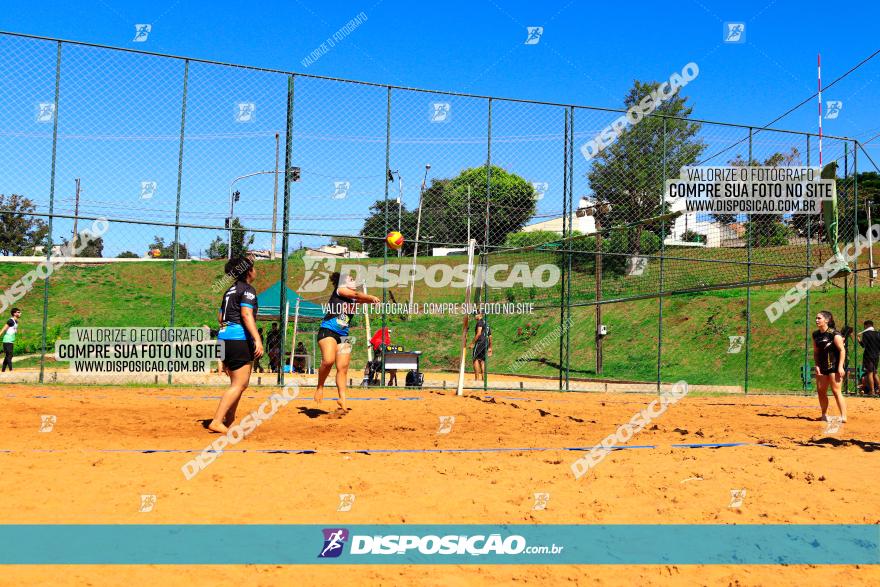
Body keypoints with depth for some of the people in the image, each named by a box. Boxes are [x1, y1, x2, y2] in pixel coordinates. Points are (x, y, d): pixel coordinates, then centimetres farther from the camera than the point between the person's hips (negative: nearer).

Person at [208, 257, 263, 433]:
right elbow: (246, 314, -19)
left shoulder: (230, 291, 20)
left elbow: (221, 317, 23)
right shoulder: (247, 289, -5)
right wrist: (257, 339, -27)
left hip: (224, 337, 9)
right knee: (239, 384, -7)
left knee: (237, 383, 19)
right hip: (239, 339, -9)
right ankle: (217, 422, -13)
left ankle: (228, 420, 22)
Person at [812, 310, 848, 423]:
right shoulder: (816, 335, 8)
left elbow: (842, 350, -13)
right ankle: (824, 415, 23)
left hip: (835, 366, -7)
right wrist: (817, 365, 3)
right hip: (822, 367, 7)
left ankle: (843, 416, -6)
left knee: (836, 390, -10)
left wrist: (840, 367, -18)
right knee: (821, 391, 9)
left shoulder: (834, 333, -12)